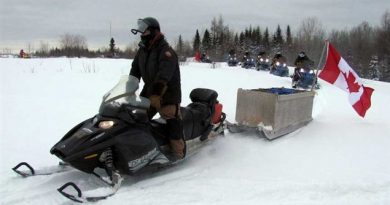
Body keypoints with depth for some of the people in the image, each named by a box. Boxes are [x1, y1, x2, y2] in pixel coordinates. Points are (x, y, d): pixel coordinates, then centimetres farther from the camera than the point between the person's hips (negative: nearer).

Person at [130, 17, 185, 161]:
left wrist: (155, 93, -38)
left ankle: (178, 150, -11)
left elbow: (164, 75, -29)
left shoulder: (166, 51, -17)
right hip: (150, 91, 8)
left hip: (168, 92, -8)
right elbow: (135, 71, 13)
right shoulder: (142, 50, 10)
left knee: (172, 121, -16)